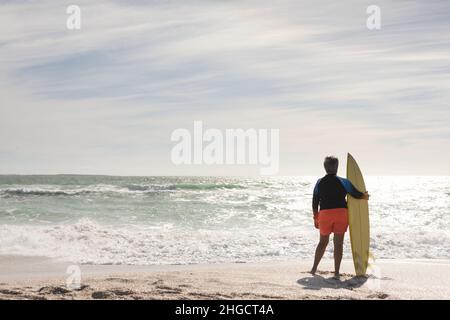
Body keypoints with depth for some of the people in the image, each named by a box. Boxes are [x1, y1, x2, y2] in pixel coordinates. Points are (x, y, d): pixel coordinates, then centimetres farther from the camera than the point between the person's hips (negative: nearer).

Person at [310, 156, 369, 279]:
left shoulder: (319, 183, 6)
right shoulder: (343, 182, -1)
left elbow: (315, 202, 8)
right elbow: (358, 195, 4)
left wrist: (315, 219, 16)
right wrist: (366, 196, 26)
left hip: (325, 214, 2)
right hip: (341, 213, -2)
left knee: (323, 242, 18)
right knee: (338, 243, 2)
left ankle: (314, 268, 20)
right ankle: (337, 272, -1)